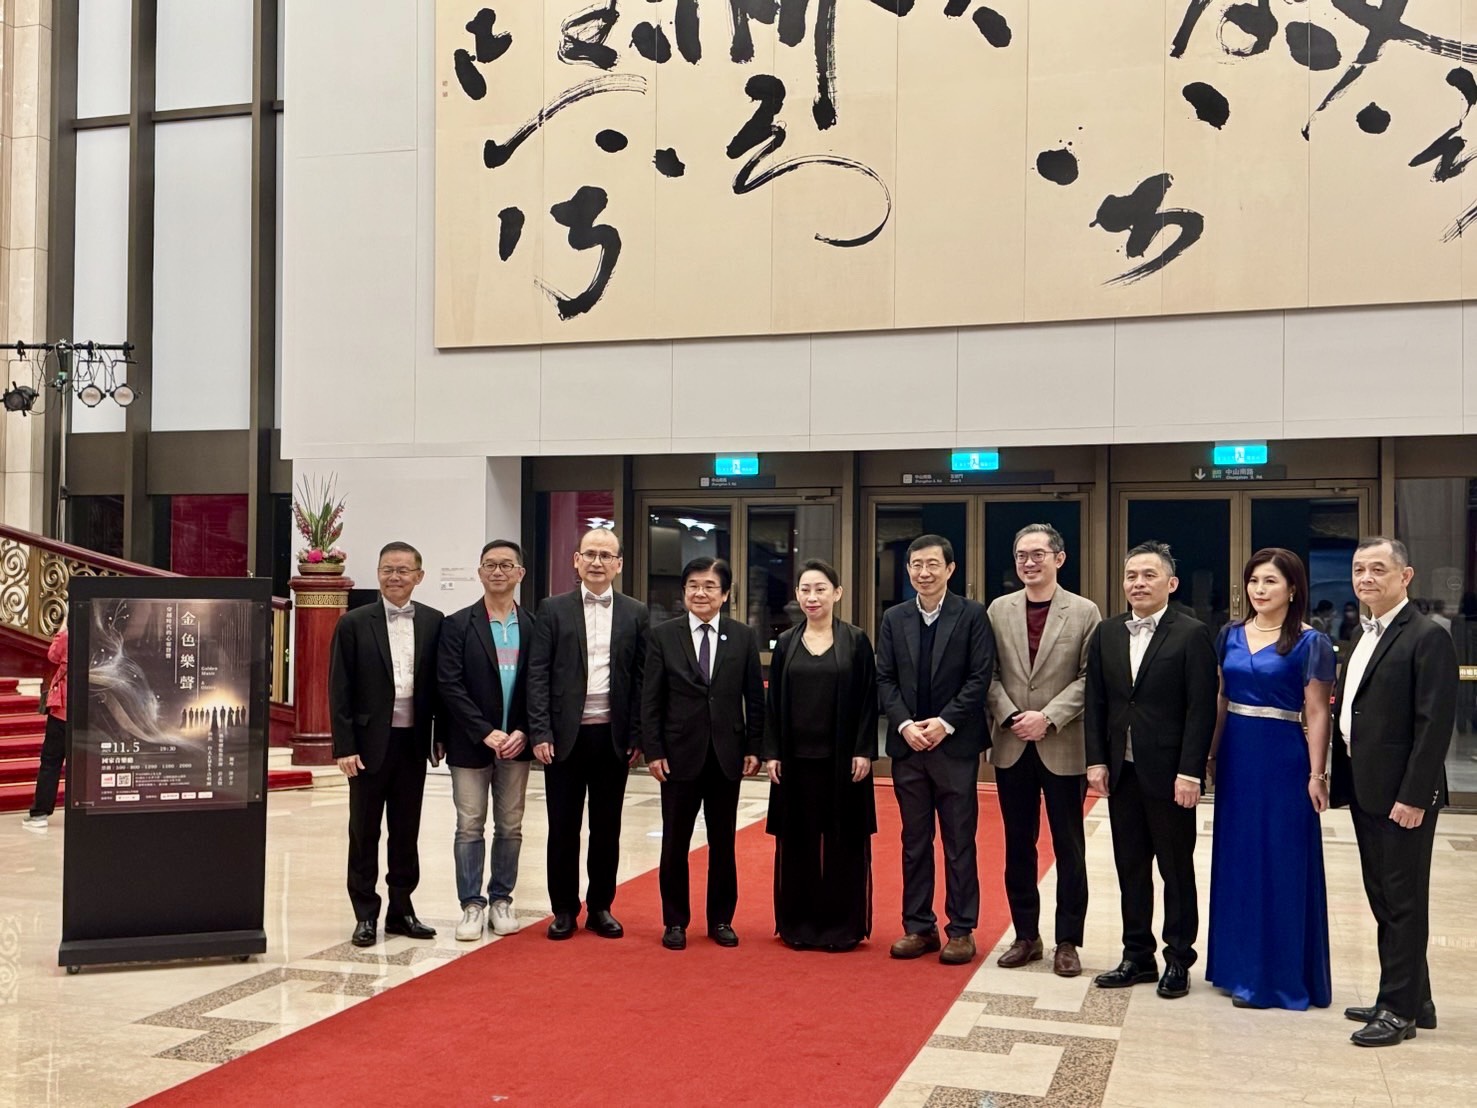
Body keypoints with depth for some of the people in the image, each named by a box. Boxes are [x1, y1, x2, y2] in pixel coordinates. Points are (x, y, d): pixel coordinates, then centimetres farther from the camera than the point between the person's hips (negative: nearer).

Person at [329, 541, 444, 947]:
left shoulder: (433, 623, 4)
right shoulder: (354, 623, -3)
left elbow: (440, 684, 6)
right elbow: (339, 690, -4)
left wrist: (440, 738, 3)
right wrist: (344, 746, -10)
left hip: (414, 743, 2)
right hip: (369, 744, -2)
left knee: (407, 832, 11)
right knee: (364, 833, 6)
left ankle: (401, 910, 22)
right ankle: (365, 916, 15)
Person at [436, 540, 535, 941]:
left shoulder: (534, 626, 3)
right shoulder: (457, 625, -2)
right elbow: (450, 685, -8)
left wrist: (522, 732, -10)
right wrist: (485, 732, -15)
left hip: (516, 743, 2)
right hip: (471, 743, -2)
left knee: (510, 827, 9)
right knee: (469, 827, 3)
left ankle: (501, 900, 20)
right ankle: (472, 905, 11)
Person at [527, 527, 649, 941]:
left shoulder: (635, 613, 5)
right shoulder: (554, 609, 2)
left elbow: (641, 678, 4)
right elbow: (537, 674, -2)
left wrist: (637, 736, -1)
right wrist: (540, 732, -9)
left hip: (613, 736, 1)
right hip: (565, 735, -1)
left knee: (607, 827, 9)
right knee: (563, 826, 6)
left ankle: (601, 907, 21)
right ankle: (564, 910, 17)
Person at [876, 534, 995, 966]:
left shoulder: (973, 615, -2)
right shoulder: (894, 618, 8)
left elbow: (979, 677, -7)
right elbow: (885, 679, 5)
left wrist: (945, 723, -15)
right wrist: (905, 724, -9)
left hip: (955, 745, -3)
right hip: (907, 744, 3)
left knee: (959, 842, 3)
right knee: (914, 842, 9)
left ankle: (962, 931, 12)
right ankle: (918, 927, 17)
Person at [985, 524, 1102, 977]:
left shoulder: (1084, 612, -2)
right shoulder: (998, 610, 6)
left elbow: (1089, 678, -7)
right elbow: (989, 675, 4)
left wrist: (1048, 718, -16)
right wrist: (1010, 717, -11)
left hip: (1064, 747, -3)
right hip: (1011, 746, 3)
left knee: (1069, 849, 5)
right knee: (1018, 847, 10)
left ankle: (1067, 942, 15)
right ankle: (1026, 936, 21)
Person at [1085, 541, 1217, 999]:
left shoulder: (1192, 634, -7)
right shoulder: (1107, 633, 8)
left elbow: (1202, 708, -11)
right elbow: (1095, 702, 9)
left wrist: (1190, 772, -16)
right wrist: (1097, 760, 2)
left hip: (1169, 773, -5)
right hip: (1121, 771, 5)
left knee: (1176, 870, 7)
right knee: (1130, 869, 12)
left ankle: (1178, 960, 18)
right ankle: (1138, 956, 22)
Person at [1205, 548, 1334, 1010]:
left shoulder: (1310, 642, -7)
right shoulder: (1231, 635, 8)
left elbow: (1317, 713, -9)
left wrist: (1317, 774, -13)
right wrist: (1212, 754, 7)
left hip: (1282, 759, -5)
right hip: (1236, 758, 6)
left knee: (1281, 863, 1)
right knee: (1237, 859, 12)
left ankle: (1277, 974, 12)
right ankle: (1240, 966, 24)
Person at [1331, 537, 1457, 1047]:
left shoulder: (1428, 637, -13)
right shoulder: (1364, 637, 14)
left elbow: (1436, 723, -18)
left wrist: (1414, 795, -20)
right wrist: (1343, 780, 10)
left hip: (1402, 794, -9)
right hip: (1365, 790, 9)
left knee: (1403, 902, 1)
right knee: (1383, 898, 15)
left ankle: (1398, 1010, 11)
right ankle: (1412, 1000, 27)